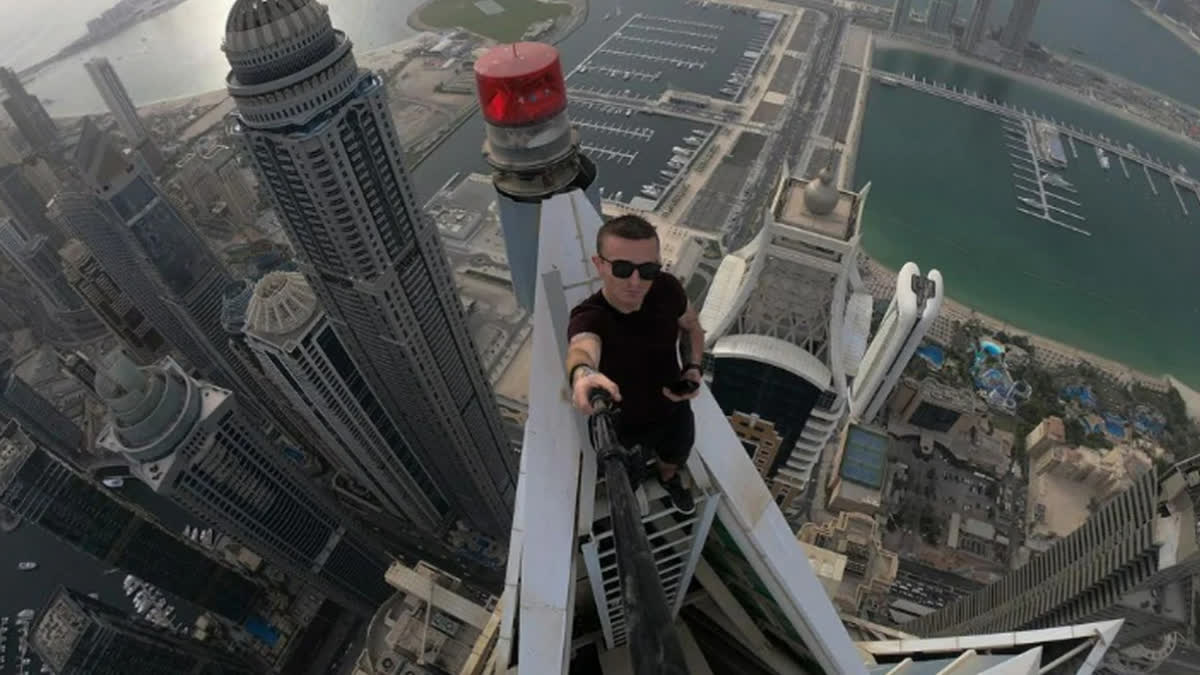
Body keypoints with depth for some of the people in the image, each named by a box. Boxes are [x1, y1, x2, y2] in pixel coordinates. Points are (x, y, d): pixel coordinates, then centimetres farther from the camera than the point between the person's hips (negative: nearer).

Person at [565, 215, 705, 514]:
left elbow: (691, 326, -3)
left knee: (675, 458, 34)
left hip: (675, 411, 3)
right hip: (623, 427, -3)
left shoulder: (667, 289, -25)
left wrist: (693, 368, -19)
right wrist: (582, 373, -86)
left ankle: (669, 478, 72)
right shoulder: (588, 317, -38)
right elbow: (582, 348, -63)